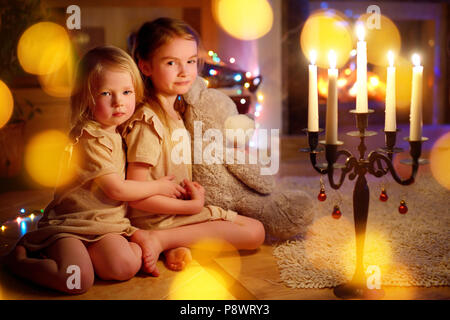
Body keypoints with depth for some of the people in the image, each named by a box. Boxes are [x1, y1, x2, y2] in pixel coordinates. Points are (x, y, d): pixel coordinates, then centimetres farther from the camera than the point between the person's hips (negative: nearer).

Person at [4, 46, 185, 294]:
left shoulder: (119, 132, 10)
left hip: (106, 225, 7)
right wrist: (159, 186, -3)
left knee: (127, 266, -20)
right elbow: (116, 189, -16)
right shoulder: (91, 140, -18)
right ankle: (20, 258, 1)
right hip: (71, 223, -6)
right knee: (77, 281, -27)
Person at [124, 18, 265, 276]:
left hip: (180, 211, 9)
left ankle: (178, 247, -6)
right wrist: (192, 206, -17)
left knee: (255, 231, 9)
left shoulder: (176, 111, 8)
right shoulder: (148, 121, -21)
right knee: (254, 233, -11)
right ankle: (159, 240, -15)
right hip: (155, 219, -9)